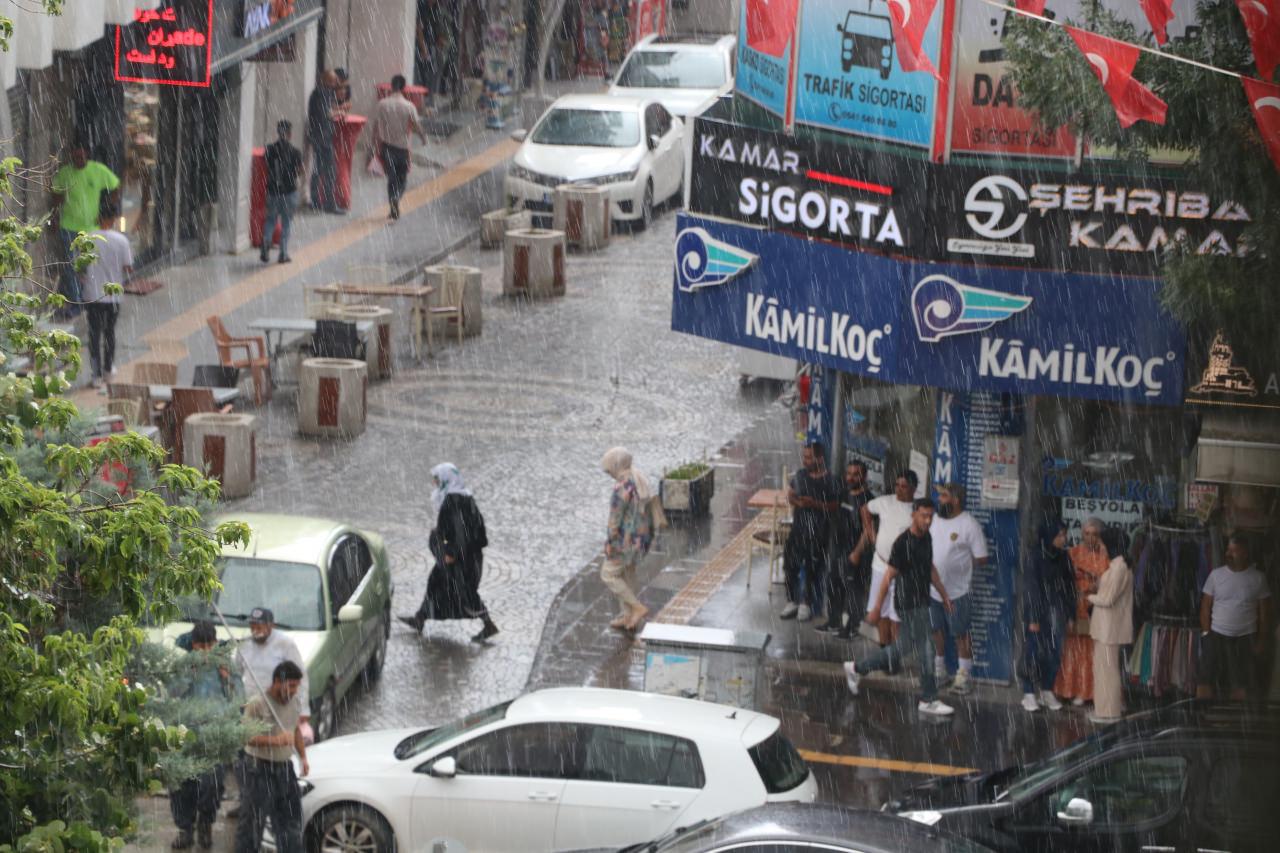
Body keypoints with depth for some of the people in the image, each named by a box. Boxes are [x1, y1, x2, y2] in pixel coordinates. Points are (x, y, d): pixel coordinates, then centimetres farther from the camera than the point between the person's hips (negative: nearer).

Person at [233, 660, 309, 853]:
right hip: (260, 768, -7)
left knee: (290, 816, 11)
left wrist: (303, 757, 12)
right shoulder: (257, 704, -15)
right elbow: (248, 737, -23)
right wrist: (276, 740, -35)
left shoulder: (293, 702, 7)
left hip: (284, 767, 7)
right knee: (253, 819, -3)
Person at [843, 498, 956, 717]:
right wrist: (876, 608, -13)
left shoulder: (926, 538, 7)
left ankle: (856, 669, 29)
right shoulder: (903, 543, -19)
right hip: (909, 604, -9)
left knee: (903, 647, 16)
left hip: (921, 602, 9)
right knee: (923, 651, -4)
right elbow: (888, 577, -16)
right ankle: (928, 700, 4)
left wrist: (944, 594, 22)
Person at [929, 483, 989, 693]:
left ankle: (964, 675, 10)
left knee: (960, 634, 2)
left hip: (956, 590, -6)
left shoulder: (969, 525, -14)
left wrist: (960, 565, -7)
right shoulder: (935, 519, 4)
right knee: (937, 630, 17)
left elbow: (982, 558, -11)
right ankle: (939, 669, 30)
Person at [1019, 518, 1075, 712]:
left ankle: (1047, 692, 17)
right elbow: (1031, 589, -9)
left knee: (1055, 653, 5)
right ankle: (1029, 694, 8)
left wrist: (1071, 615, 7)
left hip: (1057, 614, 4)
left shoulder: (1063, 558, 5)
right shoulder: (1037, 558, -9)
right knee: (1033, 653, -1)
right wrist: (1033, 619, -12)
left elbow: (1070, 587, 9)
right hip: (1039, 614, -4)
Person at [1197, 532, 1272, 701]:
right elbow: (1205, 607, 3)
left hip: (1246, 638, 0)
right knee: (1205, 681, -5)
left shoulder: (1258, 578, -1)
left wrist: (1262, 640, 1)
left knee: (1241, 685, 4)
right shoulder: (1216, 575, -1)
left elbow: (1264, 612, 4)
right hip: (1216, 636, 0)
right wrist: (1206, 634, -4)